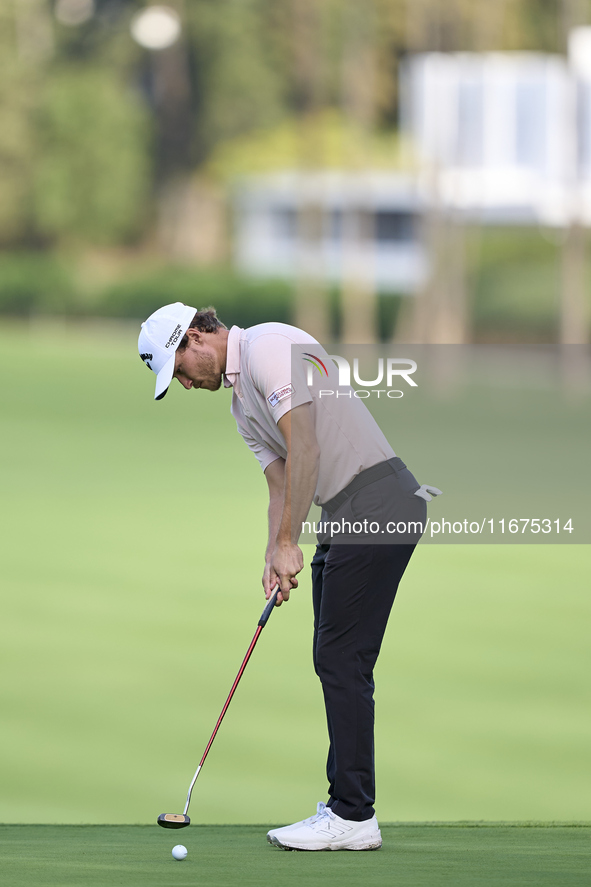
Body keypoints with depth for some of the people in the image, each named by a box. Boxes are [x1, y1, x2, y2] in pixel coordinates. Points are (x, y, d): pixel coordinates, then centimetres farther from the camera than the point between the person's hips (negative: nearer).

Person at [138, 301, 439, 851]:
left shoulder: (270, 348, -11)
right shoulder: (241, 400, 21)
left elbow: (305, 450, -18)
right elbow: (281, 484, 19)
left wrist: (287, 543, -17)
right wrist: (273, 556, 2)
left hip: (378, 503, -10)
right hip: (344, 516, 10)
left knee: (343, 660, -9)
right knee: (334, 659, 11)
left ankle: (353, 816, -7)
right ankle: (347, 806, 14)